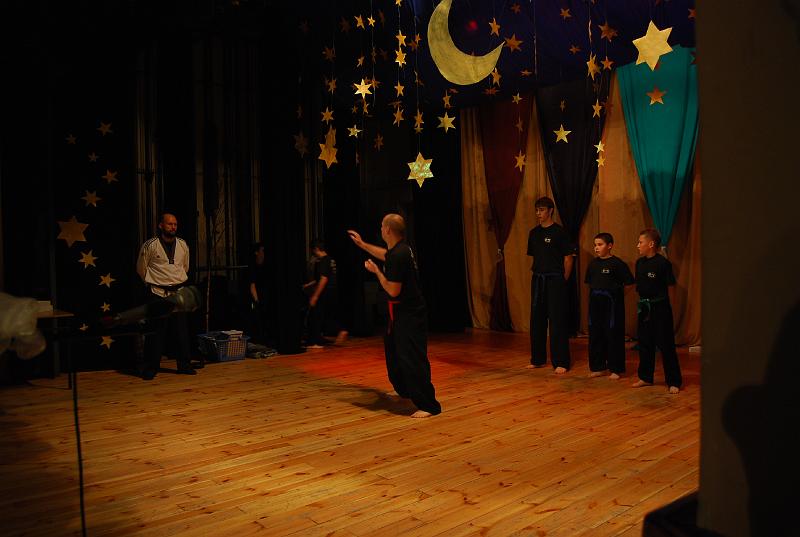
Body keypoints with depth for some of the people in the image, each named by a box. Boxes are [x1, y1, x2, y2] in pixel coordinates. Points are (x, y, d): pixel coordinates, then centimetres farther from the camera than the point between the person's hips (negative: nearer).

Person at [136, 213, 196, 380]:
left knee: (182, 330, 5)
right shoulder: (150, 245, -7)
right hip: (157, 294, -4)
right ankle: (150, 368, 9)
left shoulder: (183, 245, 5)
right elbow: (141, 269, 6)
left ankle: (184, 365, 16)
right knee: (157, 331, -2)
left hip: (179, 292, 4)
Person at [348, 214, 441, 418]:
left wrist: (376, 271, -9)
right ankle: (404, 390, 39)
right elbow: (385, 255, 32)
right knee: (393, 351, 24)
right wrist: (362, 244, 38)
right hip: (402, 311, 11)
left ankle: (428, 405, -9)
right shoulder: (400, 249, 6)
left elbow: (393, 290, -23)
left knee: (412, 359, -13)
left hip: (409, 315, -11)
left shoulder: (398, 256, -25)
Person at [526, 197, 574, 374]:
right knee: (537, 319, 10)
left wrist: (562, 281, -5)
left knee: (557, 321, -5)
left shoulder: (559, 232, -6)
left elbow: (568, 258, -6)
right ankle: (538, 359, 20)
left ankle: (561, 362, 1)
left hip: (554, 280, -6)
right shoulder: (534, 232, 11)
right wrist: (537, 275, 11)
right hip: (537, 280, 6)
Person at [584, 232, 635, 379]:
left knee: (613, 335, 1)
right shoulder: (593, 264, 8)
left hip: (612, 303, -6)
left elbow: (629, 283, -9)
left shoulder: (617, 264, -10)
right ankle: (598, 367, 22)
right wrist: (594, 294, 6)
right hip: (595, 303, 6)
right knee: (595, 335, 10)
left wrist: (617, 293, -8)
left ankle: (616, 369, 12)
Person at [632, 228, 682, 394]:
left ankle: (674, 382, 8)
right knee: (645, 343, 14)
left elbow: (671, 283, -14)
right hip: (644, 307, 7)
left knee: (666, 344, -2)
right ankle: (645, 378, 27)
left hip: (660, 307, -7)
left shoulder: (663, 262, -14)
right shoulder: (639, 262, 7)